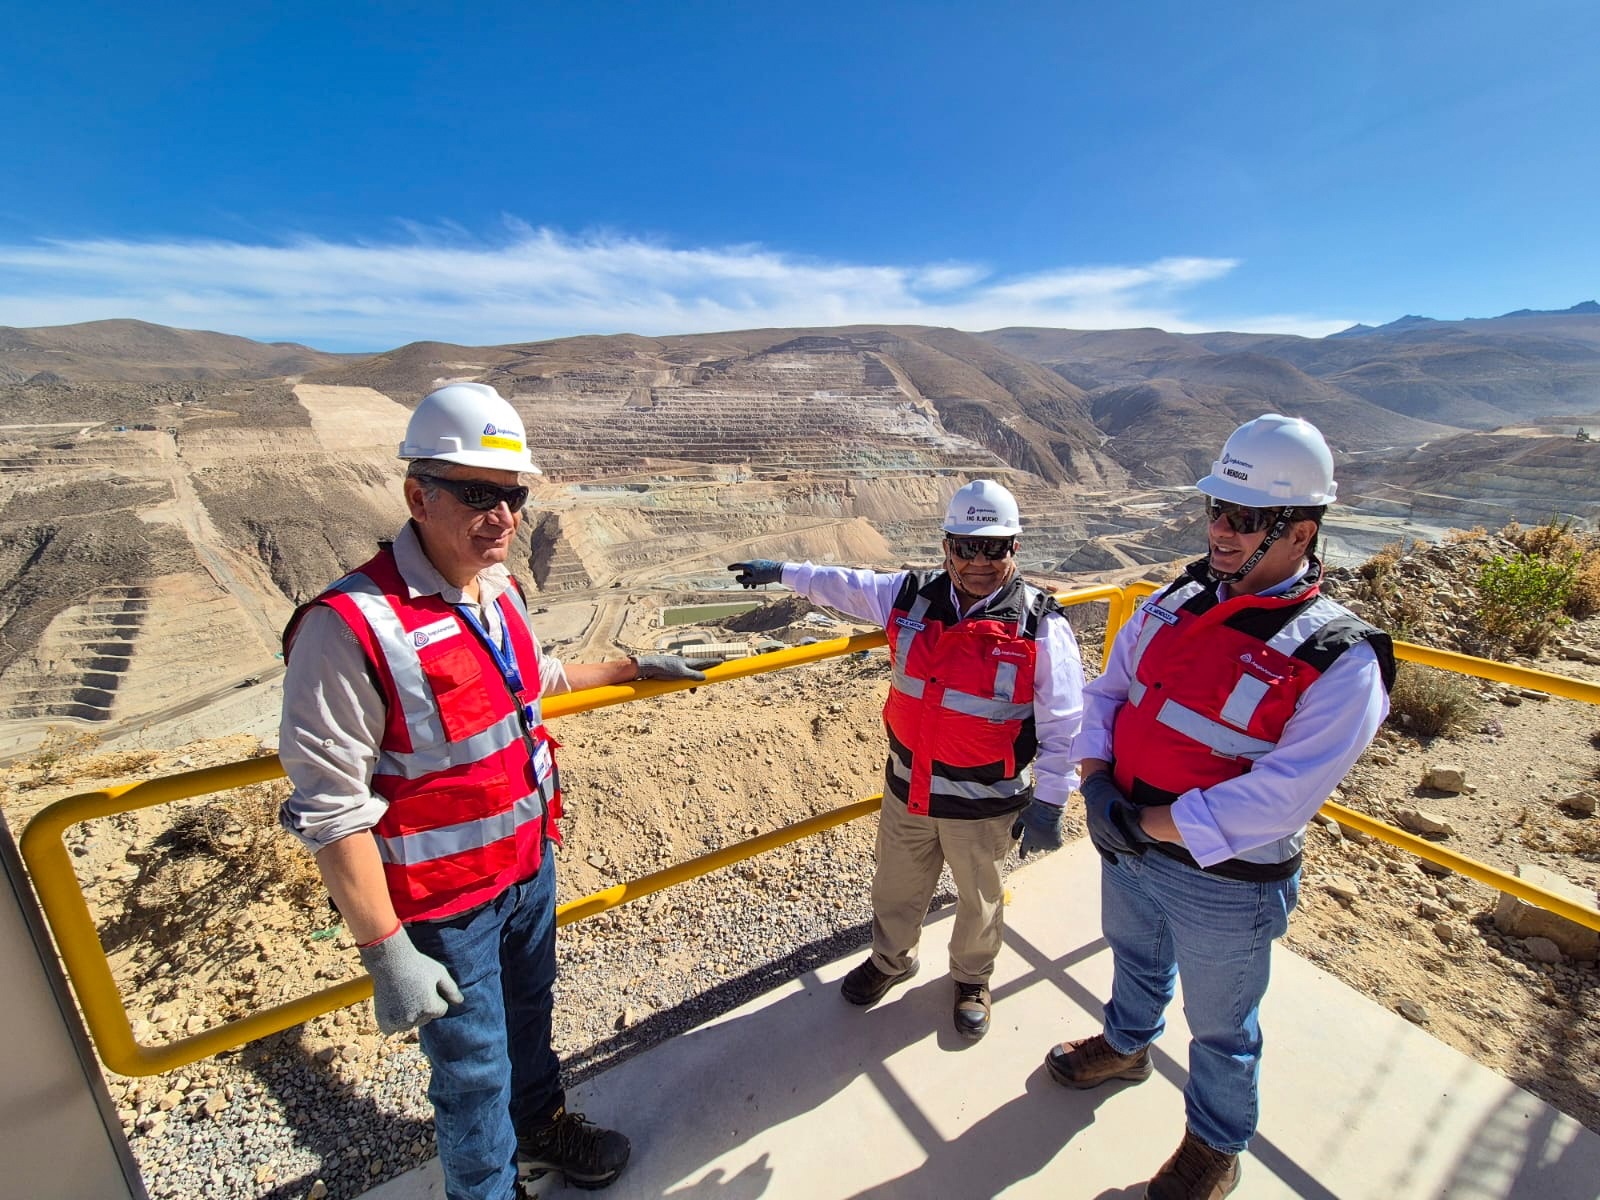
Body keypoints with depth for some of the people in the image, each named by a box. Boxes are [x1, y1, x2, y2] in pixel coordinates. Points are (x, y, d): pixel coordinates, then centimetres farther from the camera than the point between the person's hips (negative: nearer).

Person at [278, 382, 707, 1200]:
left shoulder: (497, 591, -4)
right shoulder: (352, 627, -28)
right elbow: (330, 811, -24)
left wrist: (631, 668, 18)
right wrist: (386, 953, -19)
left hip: (529, 864, 7)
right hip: (442, 904, -7)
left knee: (528, 1012, 30)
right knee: (474, 1067, 17)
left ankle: (540, 1124, 59)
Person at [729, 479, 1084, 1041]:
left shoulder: (1041, 625, -18)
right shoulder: (911, 596, -8)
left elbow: (1062, 724, -14)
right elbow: (844, 585, 9)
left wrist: (1048, 803, -13)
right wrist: (783, 571, 16)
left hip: (984, 804, -3)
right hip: (907, 788, 3)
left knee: (978, 900, 23)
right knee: (896, 887, 25)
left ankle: (972, 978, 53)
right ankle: (890, 959, 56)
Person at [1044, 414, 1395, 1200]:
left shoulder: (1339, 659, -23)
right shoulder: (1179, 602, -6)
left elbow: (1282, 796, -28)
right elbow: (1111, 688, 2)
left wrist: (1148, 823, -26)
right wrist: (1097, 781, -12)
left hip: (1224, 882, -5)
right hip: (1127, 846, 5)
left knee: (1219, 1025, 22)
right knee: (1135, 958, 32)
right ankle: (1126, 1045, 63)